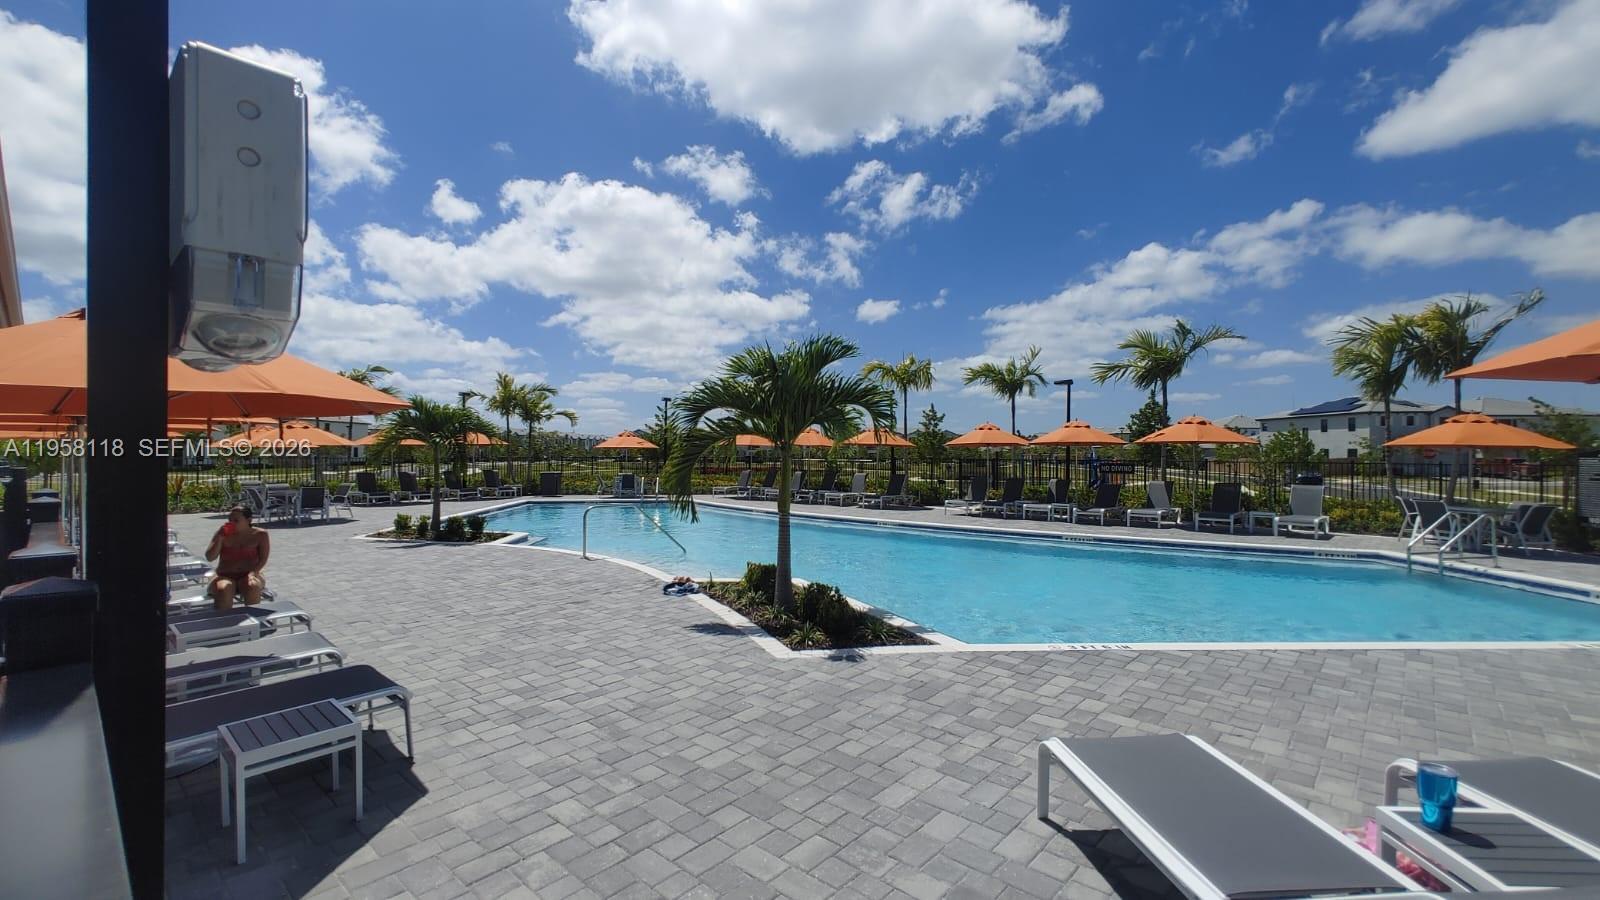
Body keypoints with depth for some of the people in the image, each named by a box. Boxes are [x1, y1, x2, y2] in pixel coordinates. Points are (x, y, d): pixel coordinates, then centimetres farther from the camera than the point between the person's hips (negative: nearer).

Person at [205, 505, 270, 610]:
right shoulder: (222, 534, 4)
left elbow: (263, 559, 0)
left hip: (248, 575, -1)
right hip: (225, 576, 1)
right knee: (223, 589, -34)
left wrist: (253, 572, -18)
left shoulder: (260, 535, 2)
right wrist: (220, 538, -12)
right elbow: (209, 558, -1)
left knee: (253, 587, -35)